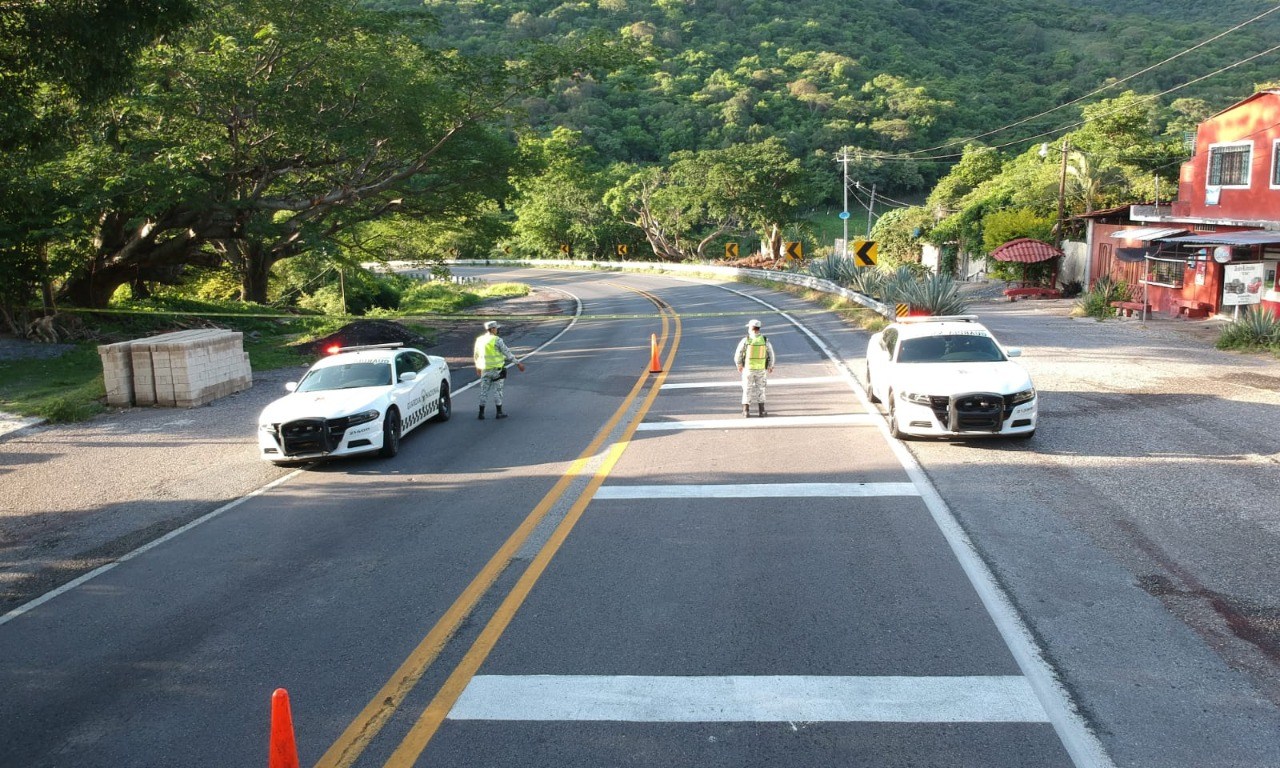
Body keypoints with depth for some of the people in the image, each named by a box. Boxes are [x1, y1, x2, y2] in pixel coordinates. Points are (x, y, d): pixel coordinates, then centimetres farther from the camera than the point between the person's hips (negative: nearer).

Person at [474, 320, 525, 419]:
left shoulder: (479, 340, 5)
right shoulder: (497, 340, -13)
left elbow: (476, 355, 15)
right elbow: (507, 353, -12)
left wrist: (478, 367, 30)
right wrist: (518, 363, -5)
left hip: (485, 370, 5)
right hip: (497, 370, -5)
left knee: (484, 391, 10)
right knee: (497, 391, 3)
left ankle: (481, 413, 11)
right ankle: (499, 413, 7)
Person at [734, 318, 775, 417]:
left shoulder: (745, 340, -12)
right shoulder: (765, 340, -6)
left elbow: (738, 355, -8)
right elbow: (771, 355, 1)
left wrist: (739, 365, 10)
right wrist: (770, 366, 16)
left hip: (748, 369, -1)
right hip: (761, 369, 1)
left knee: (747, 390, 11)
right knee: (760, 390, 15)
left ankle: (746, 411, 7)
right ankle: (761, 411, 12)